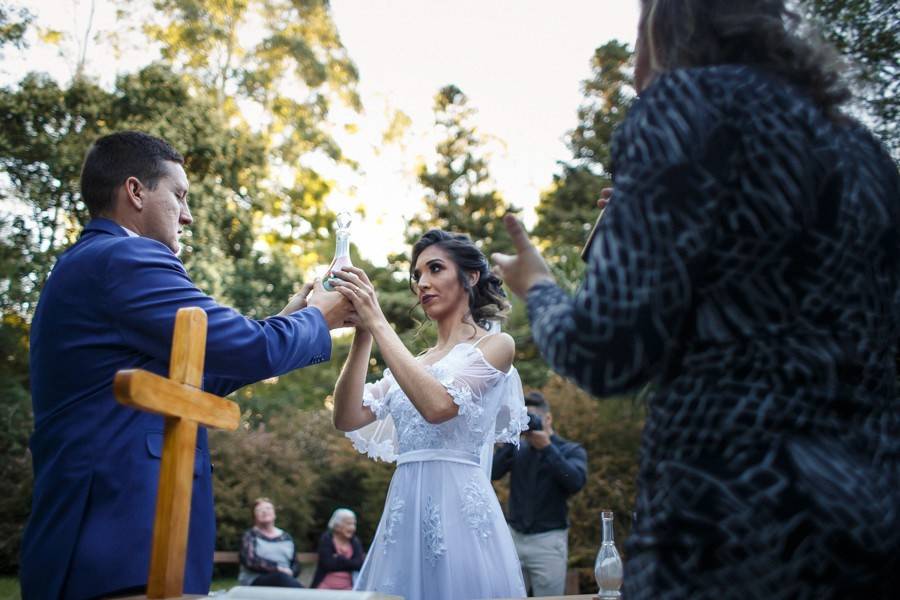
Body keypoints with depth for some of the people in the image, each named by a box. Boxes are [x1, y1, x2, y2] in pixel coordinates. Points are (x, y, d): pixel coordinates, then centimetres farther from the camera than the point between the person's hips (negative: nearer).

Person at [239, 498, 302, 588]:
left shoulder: (286, 537, 21)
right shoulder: (250, 535, 10)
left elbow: (296, 564, 18)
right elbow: (250, 561, -7)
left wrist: (290, 572, -7)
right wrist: (277, 568, -15)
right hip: (256, 582, -3)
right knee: (280, 577, -38)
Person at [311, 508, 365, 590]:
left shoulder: (355, 542, 8)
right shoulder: (326, 539, -1)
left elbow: (359, 564, -7)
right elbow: (328, 564, -13)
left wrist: (339, 559, -9)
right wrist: (350, 563, -9)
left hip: (347, 588, 2)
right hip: (326, 587, -2)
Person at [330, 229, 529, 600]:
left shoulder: (496, 345, 0)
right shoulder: (412, 363, 17)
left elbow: (438, 406, -18)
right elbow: (347, 420, 4)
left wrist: (378, 324, -16)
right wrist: (362, 335, -5)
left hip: (459, 506, -5)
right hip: (405, 509, 6)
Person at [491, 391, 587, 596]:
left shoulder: (571, 450, 4)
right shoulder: (517, 450, 10)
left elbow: (576, 481, -15)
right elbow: (491, 473, -4)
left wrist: (547, 447, -13)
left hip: (548, 541, -2)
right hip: (514, 538, 3)